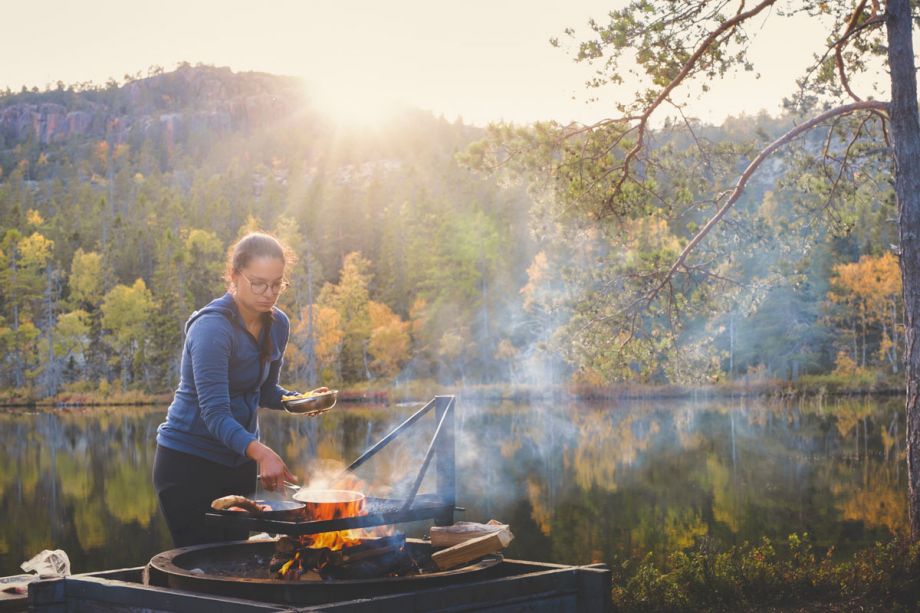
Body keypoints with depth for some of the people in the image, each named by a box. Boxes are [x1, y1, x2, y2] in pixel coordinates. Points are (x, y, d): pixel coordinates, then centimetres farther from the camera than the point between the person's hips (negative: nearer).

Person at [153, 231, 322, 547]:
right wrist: (260, 452, -45)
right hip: (189, 462, -7)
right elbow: (215, 413, -30)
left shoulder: (277, 324, 0)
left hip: (239, 461, 7)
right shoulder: (212, 327, -23)